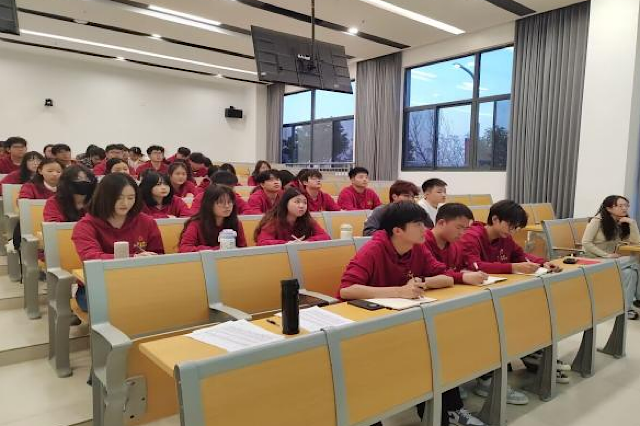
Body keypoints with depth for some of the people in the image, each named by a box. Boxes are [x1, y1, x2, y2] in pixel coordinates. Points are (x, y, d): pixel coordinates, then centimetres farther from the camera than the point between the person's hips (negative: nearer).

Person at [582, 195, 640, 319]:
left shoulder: (622, 223, 7)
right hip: (594, 259, -6)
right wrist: (606, 255, -23)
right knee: (628, 272, -25)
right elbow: (586, 243, -17)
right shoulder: (597, 220, -12)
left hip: (611, 258, 6)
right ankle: (624, 307, -15)